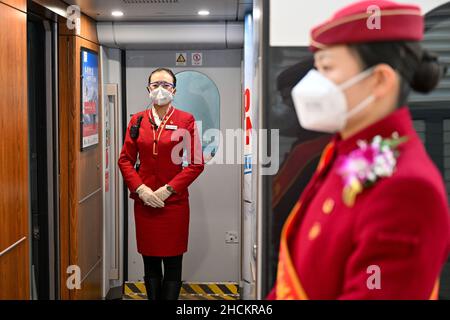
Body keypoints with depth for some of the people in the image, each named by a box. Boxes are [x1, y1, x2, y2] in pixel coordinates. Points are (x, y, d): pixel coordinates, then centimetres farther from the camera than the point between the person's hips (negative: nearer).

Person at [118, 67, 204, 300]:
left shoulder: (186, 120, -2)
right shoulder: (137, 120, 7)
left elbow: (196, 163, -5)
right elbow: (125, 160, 8)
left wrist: (168, 189, -11)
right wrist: (140, 189, -7)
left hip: (174, 201, -3)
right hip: (144, 202, 3)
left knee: (173, 263, 4)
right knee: (150, 263, 11)